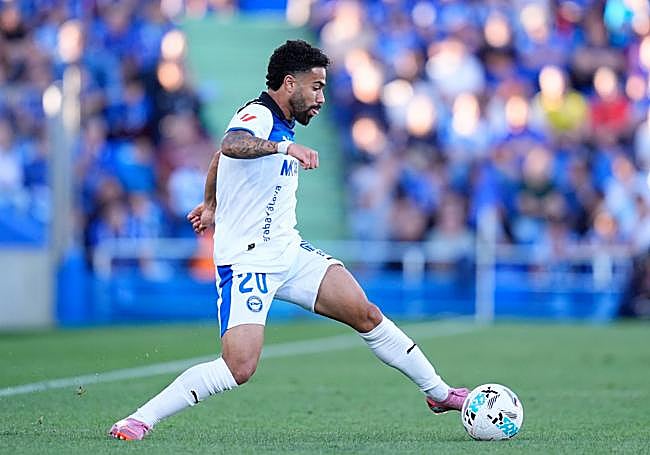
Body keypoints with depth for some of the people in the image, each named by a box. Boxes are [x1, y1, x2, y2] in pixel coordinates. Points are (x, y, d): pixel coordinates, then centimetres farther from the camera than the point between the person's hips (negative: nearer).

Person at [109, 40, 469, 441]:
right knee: (239, 368, -21)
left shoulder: (280, 124, 13)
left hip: (288, 251, 9)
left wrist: (212, 204, 47)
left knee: (365, 313, 2)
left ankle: (438, 392, 17)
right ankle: (139, 421, -12)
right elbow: (232, 145, -42)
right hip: (246, 261, -9)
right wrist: (285, 146, -57)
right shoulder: (257, 115, -15)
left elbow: (220, 158, 32)